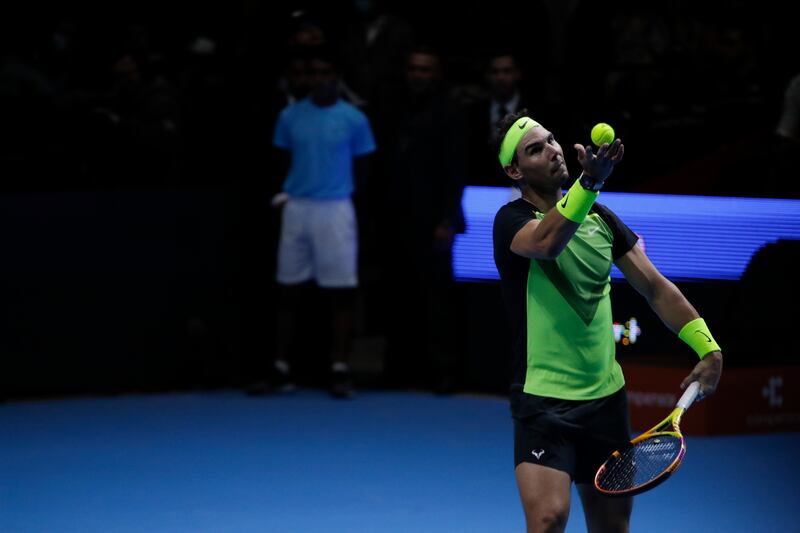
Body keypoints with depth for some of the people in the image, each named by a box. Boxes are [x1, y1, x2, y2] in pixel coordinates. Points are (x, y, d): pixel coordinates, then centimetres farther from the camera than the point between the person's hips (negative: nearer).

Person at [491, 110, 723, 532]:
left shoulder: (600, 217, 10)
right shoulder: (513, 220, -9)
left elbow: (654, 287, 10)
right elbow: (547, 243, -33)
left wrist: (709, 348, -3)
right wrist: (590, 180, -49)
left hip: (605, 398, 6)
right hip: (543, 399, -6)